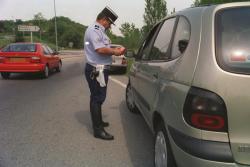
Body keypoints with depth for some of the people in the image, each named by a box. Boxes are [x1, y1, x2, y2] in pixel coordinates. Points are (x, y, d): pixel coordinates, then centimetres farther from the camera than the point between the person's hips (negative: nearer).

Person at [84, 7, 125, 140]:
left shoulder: (99, 30, 18)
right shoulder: (94, 29, -15)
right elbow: (100, 49, -26)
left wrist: (114, 50, 8)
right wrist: (115, 52, -13)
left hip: (99, 69, 11)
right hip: (96, 70, -11)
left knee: (97, 97, 19)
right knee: (97, 98, -7)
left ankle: (98, 121, 34)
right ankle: (98, 130, 0)